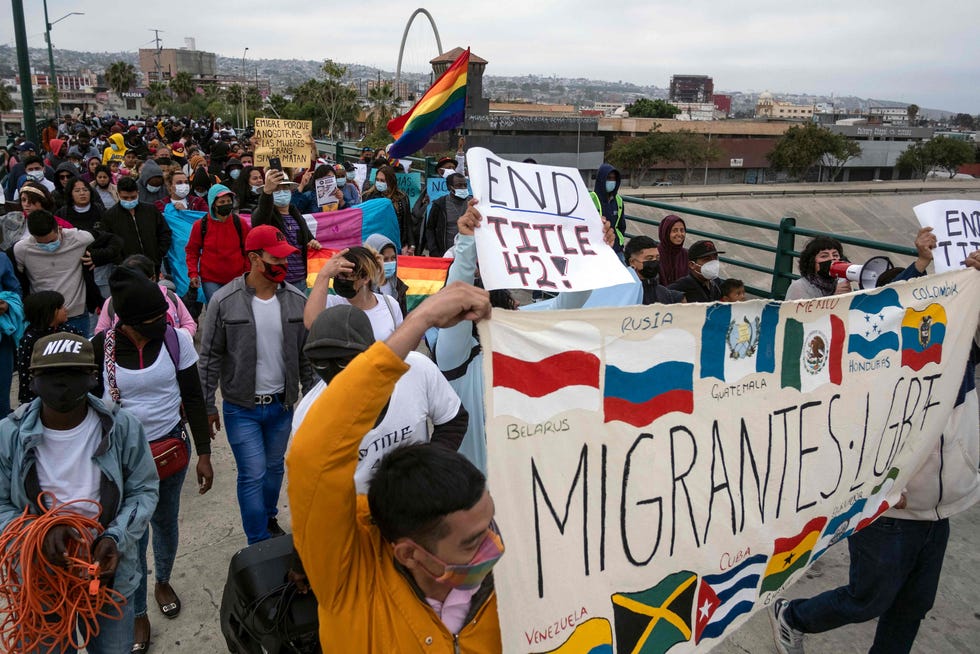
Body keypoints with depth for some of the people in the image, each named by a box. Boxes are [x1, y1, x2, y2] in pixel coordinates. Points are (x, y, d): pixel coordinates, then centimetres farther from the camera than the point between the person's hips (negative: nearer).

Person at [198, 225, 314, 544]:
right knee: (253, 474, 0)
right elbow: (210, 358, -5)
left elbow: (305, 354, 4)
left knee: (274, 468, 19)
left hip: (282, 404, 3)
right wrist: (208, 406, -3)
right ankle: (260, 545, 17)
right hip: (241, 408, -3)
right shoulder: (224, 301, -13)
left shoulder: (297, 300, -4)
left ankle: (269, 519, 44)